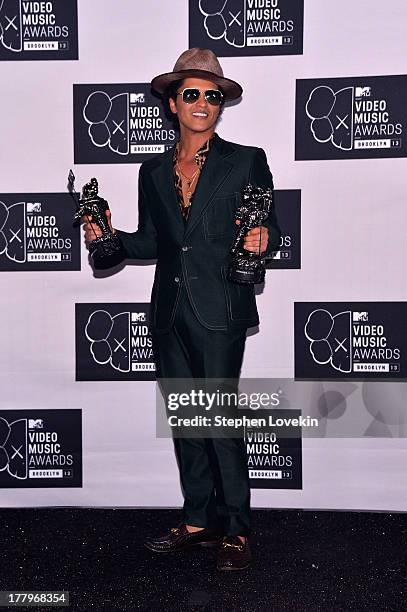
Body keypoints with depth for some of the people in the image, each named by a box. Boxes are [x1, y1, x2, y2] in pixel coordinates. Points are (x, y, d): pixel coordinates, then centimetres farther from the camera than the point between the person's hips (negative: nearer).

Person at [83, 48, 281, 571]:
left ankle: (235, 531, 10)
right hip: (170, 312, 5)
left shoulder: (247, 161, 3)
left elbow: (269, 231, 5)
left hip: (219, 311, -4)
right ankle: (197, 521, 23)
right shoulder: (153, 171, 14)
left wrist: (262, 240, -17)